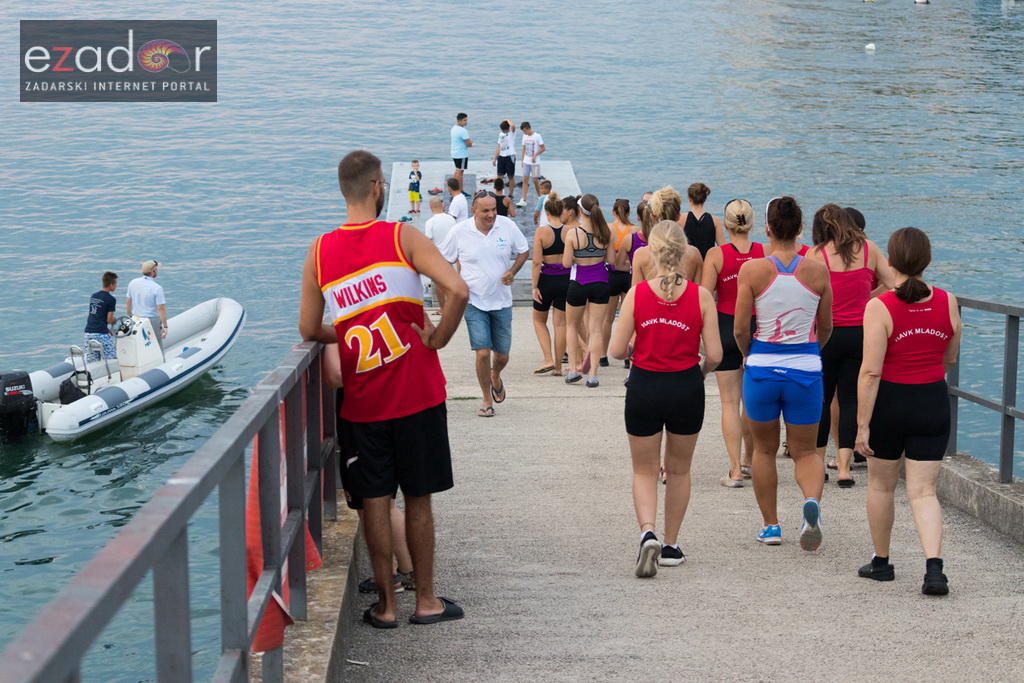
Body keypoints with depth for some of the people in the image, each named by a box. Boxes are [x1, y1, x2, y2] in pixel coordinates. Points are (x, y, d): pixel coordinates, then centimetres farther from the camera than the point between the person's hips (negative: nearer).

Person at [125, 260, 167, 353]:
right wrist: (165, 326, -13)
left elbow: (128, 302, 8)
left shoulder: (133, 283, 0)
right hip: (152, 321, -6)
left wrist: (130, 317, 20)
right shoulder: (157, 288, -18)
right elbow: (160, 309, -19)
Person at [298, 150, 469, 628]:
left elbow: (308, 330, 6)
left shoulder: (319, 253, 1)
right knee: (418, 499, 9)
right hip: (416, 392, -2)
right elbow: (458, 291, -21)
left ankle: (385, 604, 15)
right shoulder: (403, 238, -8)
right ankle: (425, 600, 18)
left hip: (362, 400, 2)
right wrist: (437, 337, -6)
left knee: (375, 500, 9)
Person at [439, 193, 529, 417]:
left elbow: (523, 251, 9)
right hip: (474, 302, -2)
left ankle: (495, 377, 46)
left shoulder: (508, 226, -6)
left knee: (502, 355, 9)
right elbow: (444, 261, 3)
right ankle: (487, 400, 8)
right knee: (483, 353, -11)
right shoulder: (459, 232, -9)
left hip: (502, 301, 2)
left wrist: (512, 271, -8)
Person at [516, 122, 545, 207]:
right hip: (526, 162, 5)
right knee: (525, 179, -1)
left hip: (535, 162, -5)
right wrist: (523, 160, 13)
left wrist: (535, 155, -18)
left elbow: (543, 148, -8)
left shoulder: (537, 136, -10)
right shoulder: (525, 136, 8)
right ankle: (523, 200, -3)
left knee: (535, 180, -3)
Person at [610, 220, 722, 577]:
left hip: (644, 387, -1)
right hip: (687, 389, 1)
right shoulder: (700, 295, -8)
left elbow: (617, 350, -8)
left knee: (644, 470, 13)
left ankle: (648, 532, -11)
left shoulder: (637, 294, -10)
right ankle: (671, 546, 27)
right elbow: (714, 354, -8)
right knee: (679, 470, 20)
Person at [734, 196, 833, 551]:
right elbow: (826, 328, 7)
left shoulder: (752, 270, -9)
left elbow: (740, 329, -7)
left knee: (764, 449, 19)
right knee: (805, 450, 14)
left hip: (762, 367, -1)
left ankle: (770, 525, 24)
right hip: (806, 369, 1)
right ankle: (812, 500, -16)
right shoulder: (818, 271, -4)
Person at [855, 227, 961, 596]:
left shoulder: (879, 307, -16)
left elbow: (871, 371, -18)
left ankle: (881, 562, 30)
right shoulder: (947, 303, -3)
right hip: (934, 403, 3)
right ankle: (934, 568, -12)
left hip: (889, 403, -3)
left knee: (881, 485, 17)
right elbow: (950, 359, 10)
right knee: (923, 490, 5)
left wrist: (862, 424, -14)